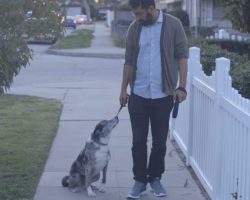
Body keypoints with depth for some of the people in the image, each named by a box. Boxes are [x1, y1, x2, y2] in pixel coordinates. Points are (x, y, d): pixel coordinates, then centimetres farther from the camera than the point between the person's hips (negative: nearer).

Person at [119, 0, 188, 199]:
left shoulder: (173, 25, -5)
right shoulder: (134, 28, 3)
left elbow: (182, 56, -4)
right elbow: (129, 61, 9)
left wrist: (181, 87, -11)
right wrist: (123, 89, 7)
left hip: (163, 94, -2)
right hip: (138, 95, 2)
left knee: (160, 141, 9)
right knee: (138, 141, 5)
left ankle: (155, 178, 26)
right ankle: (140, 180, 18)